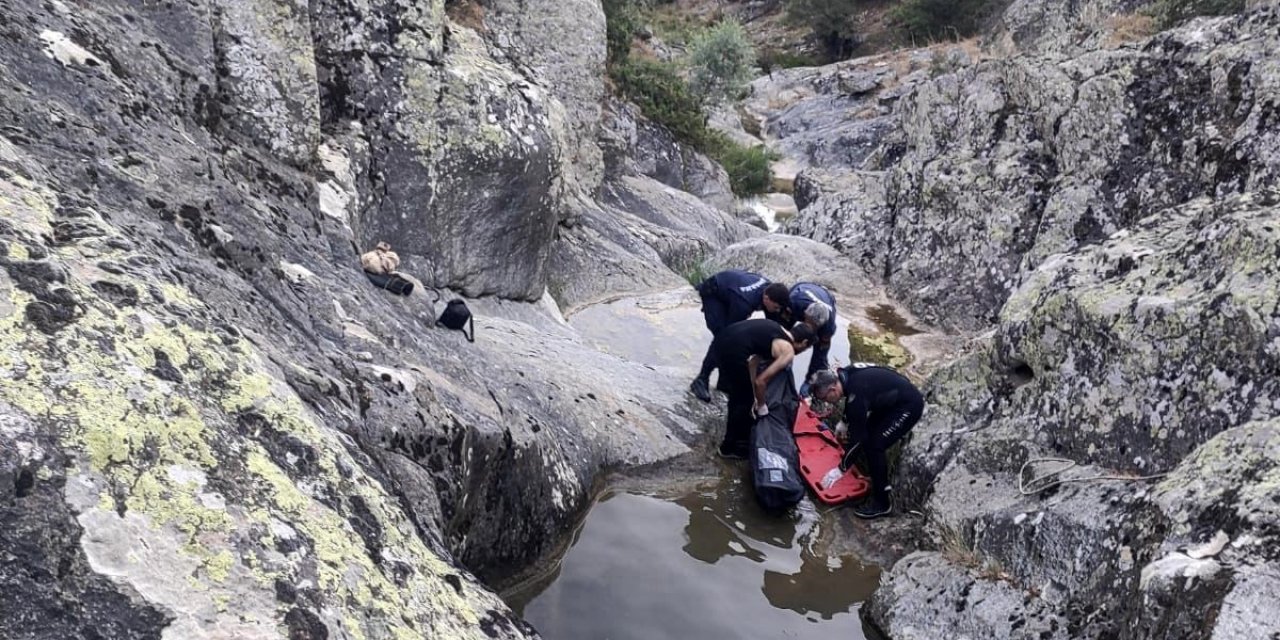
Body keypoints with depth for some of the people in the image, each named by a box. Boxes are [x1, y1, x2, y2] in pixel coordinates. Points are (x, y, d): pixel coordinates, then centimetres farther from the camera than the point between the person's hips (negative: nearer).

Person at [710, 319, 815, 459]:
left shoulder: (777, 331, 26)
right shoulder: (788, 352, 3)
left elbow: (752, 362, 28)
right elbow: (760, 381, 0)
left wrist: (756, 398, 30)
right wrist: (762, 406, 18)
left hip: (721, 340, 9)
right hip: (733, 349, -9)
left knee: (738, 394, 29)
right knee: (744, 400, 12)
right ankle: (729, 447, 24)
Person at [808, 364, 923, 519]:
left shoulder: (857, 392, -31)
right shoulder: (846, 375, -6)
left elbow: (858, 436, -23)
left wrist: (842, 467, -15)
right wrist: (844, 421, 24)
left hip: (908, 405, -10)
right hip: (894, 399, 10)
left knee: (874, 445, -11)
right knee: (869, 433, 14)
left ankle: (882, 503, -1)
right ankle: (881, 484, 28)